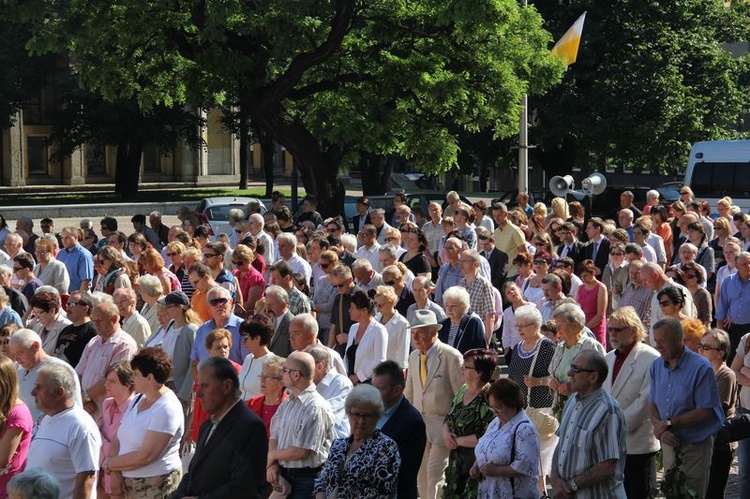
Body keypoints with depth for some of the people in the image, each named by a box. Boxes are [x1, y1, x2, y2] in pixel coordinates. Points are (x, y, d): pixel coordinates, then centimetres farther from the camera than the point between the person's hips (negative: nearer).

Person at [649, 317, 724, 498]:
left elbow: (705, 411, -17)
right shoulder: (657, 366, 4)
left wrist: (670, 424, -18)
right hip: (669, 443, 6)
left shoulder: (700, 368, -16)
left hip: (695, 447, -6)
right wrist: (660, 428, -13)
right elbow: (652, 404, 7)